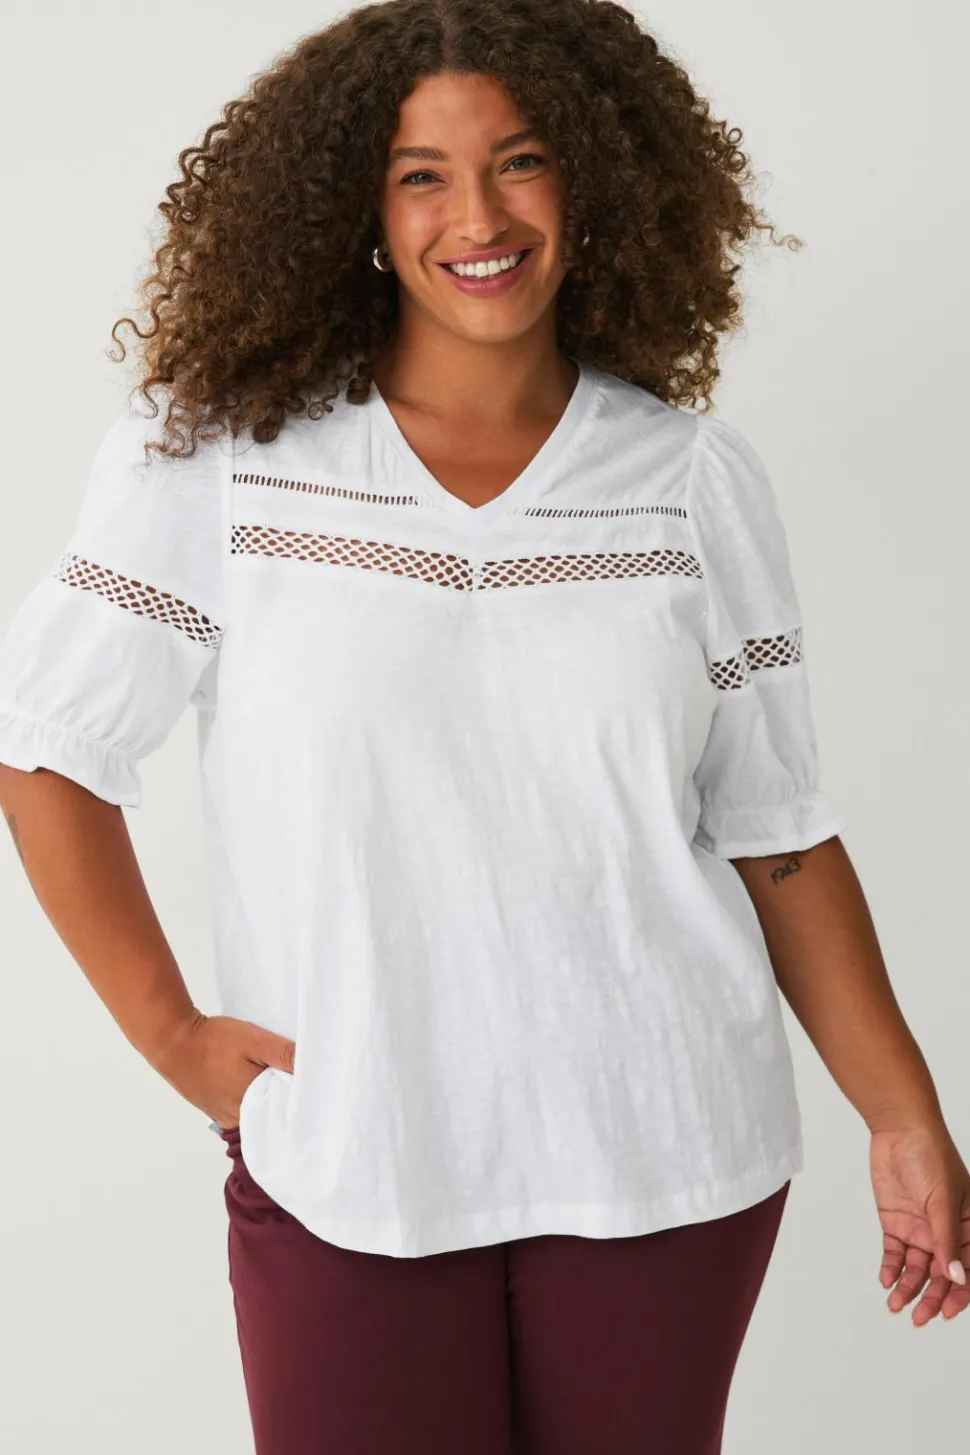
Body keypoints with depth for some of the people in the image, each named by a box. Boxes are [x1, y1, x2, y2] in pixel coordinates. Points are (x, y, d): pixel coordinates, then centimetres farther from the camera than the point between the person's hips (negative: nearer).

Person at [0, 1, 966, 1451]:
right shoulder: (220, 462, -5)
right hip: (347, 1168, -1)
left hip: (668, 1161, 2)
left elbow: (776, 828, 4)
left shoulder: (697, 481, 1)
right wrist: (171, 1032, -3)